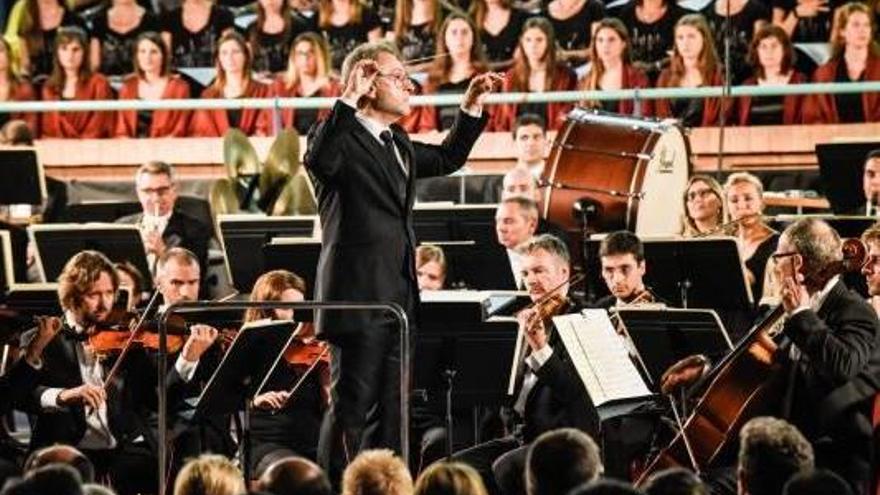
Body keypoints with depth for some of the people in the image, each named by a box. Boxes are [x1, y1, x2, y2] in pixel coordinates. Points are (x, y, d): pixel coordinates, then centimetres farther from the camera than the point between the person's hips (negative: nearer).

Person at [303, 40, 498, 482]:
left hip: (398, 300, 9)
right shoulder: (341, 139, -9)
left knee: (389, 409, 12)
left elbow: (447, 159, 34)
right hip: (358, 300, -9)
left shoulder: (398, 144, 18)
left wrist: (471, 107, 24)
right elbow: (317, 159, -32)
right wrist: (350, 100, -32)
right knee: (352, 406, -9)